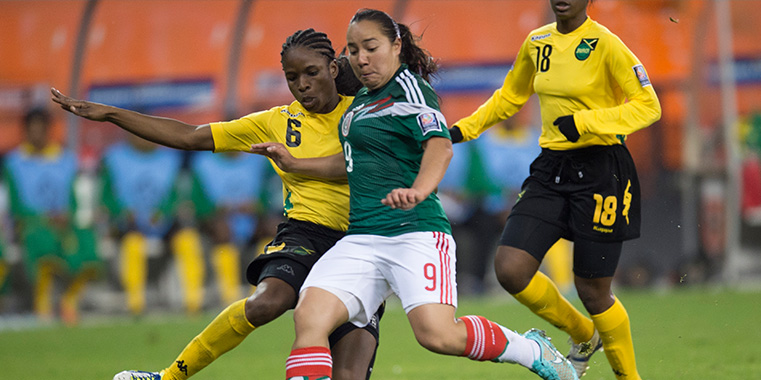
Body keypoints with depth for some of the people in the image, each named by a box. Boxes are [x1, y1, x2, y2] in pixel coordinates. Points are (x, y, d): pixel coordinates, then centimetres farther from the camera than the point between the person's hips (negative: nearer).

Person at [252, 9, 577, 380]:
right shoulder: (362, 99, 21)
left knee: (437, 334, -23)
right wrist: (294, 163, 34)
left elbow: (440, 145, -22)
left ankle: (532, 350, 2)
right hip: (361, 238, 8)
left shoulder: (407, 86, -4)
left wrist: (419, 190, -41)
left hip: (415, 233, -7)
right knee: (309, 318, -15)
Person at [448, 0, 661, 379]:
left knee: (592, 290, -2)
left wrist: (585, 122, -23)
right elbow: (509, 96, 25)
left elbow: (648, 106, -14)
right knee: (510, 269, -8)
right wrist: (463, 130, 18)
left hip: (600, 172, -6)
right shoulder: (537, 43, 9)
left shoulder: (604, 44, -11)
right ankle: (584, 336, 17)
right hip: (550, 169, 6)